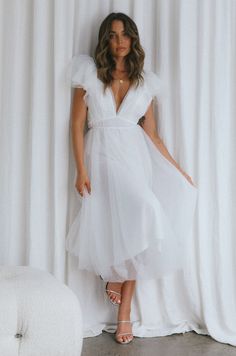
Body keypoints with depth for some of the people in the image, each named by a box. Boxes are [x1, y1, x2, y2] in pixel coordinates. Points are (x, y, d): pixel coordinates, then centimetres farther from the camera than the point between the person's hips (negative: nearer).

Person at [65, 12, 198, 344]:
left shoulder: (145, 82, 10)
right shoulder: (90, 73, 4)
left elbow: (152, 134, 12)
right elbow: (77, 124, -1)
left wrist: (179, 171, 9)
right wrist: (81, 170, -9)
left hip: (136, 156, 3)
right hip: (102, 156, -2)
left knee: (131, 228, -1)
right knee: (116, 227, -22)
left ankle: (124, 312, 11)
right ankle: (116, 277, 10)